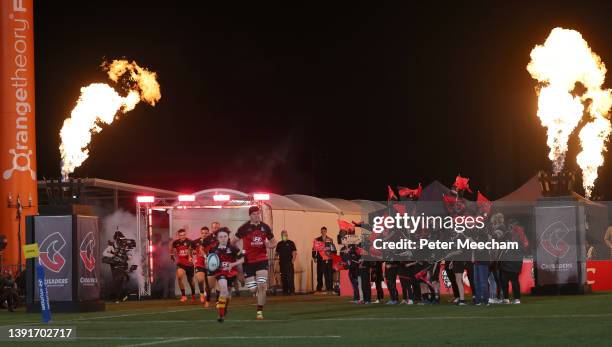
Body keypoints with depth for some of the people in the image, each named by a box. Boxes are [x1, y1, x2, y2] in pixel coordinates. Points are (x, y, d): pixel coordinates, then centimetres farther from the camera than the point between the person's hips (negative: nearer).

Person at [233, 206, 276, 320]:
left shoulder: (265, 227, 3)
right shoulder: (244, 228, -6)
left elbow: (273, 242, 14)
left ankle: (260, 311, -5)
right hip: (248, 261, -1)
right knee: (252, 289, -2)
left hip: (262, 260, 1)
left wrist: (269, 245, -8)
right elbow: (233, 242, 2)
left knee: (261, 285, -13)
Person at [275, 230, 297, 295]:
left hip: (289, 263, -4)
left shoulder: (290, 243, 2)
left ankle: (292, 291, -9)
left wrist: (292, 261, -11)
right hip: (282, 263, 4)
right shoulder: (279, 244, 15)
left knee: (290, 277, -10)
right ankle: (285, 291, 10)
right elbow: (277, 253, 18)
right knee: (283, 277, 4)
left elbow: (295, 253, -2)